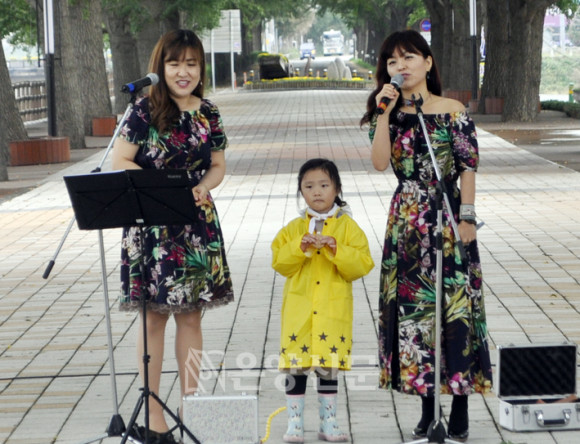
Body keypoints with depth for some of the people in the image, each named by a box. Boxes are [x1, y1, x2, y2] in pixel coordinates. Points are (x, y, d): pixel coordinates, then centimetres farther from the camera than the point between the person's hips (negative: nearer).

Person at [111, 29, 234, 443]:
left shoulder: (208, 113, 5)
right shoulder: (146, 110, -8)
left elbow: (218, 166, 13)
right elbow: (118, 162, -9)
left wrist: (203, 188, -7)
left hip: (198, 223, 4)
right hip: (151, 223, -4)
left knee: (191, 315, 8)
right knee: (155, 314, 3)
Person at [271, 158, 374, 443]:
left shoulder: (347, 227, 3)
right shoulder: (294, 228, 8)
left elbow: (362, 265, -6)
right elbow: (280, 263, 0)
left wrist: (336, 250, -18)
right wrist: (300, 247, -14)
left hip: (334, 309, -1)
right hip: (299, 309, 1)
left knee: (329, 365, 5)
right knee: (295, 366, 0)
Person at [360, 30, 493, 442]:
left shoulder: (452, 111, -2)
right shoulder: (389, 115, 6)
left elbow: (468, 167, -4)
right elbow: (380, 162, -9)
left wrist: (467, 217, -9)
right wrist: (385, 113, -12)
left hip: (447, 220, -4)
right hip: (407, 223, 4)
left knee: (453, 305, -2)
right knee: (412, 306, 6)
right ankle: (427, 410, 17)